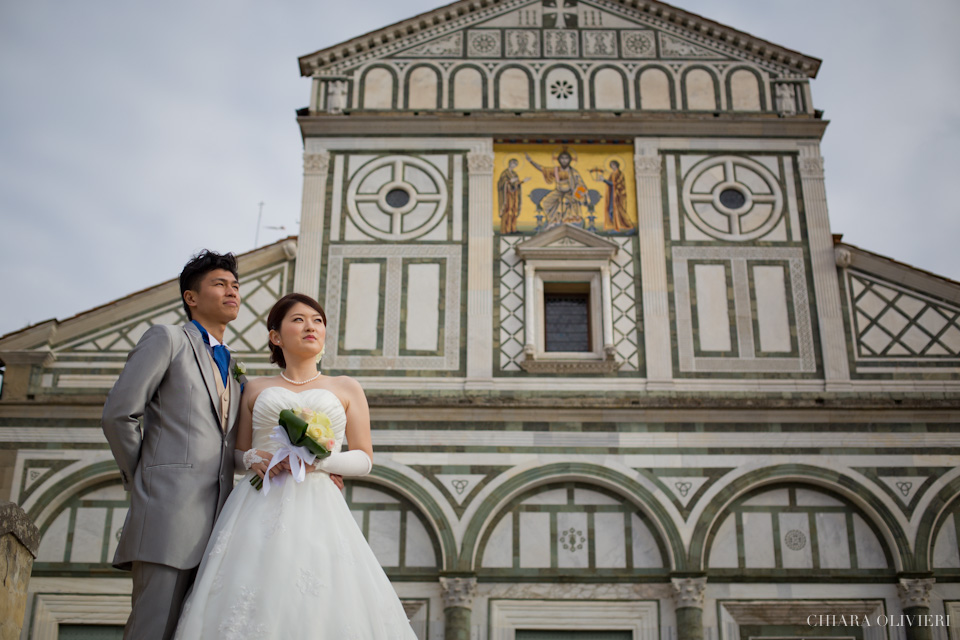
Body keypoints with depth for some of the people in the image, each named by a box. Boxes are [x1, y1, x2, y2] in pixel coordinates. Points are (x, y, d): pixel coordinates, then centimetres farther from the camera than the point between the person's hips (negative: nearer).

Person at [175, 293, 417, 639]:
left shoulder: (346, 388, 13)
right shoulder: (255, 389, 17)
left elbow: (364, 459, 9)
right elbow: (239, 452, 19)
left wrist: (319, 459, -8)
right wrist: (252, 458, -5)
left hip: (317, 509, -1)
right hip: (259, 508, 1)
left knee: (320, 609, -14)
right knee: (250, 608, -10)